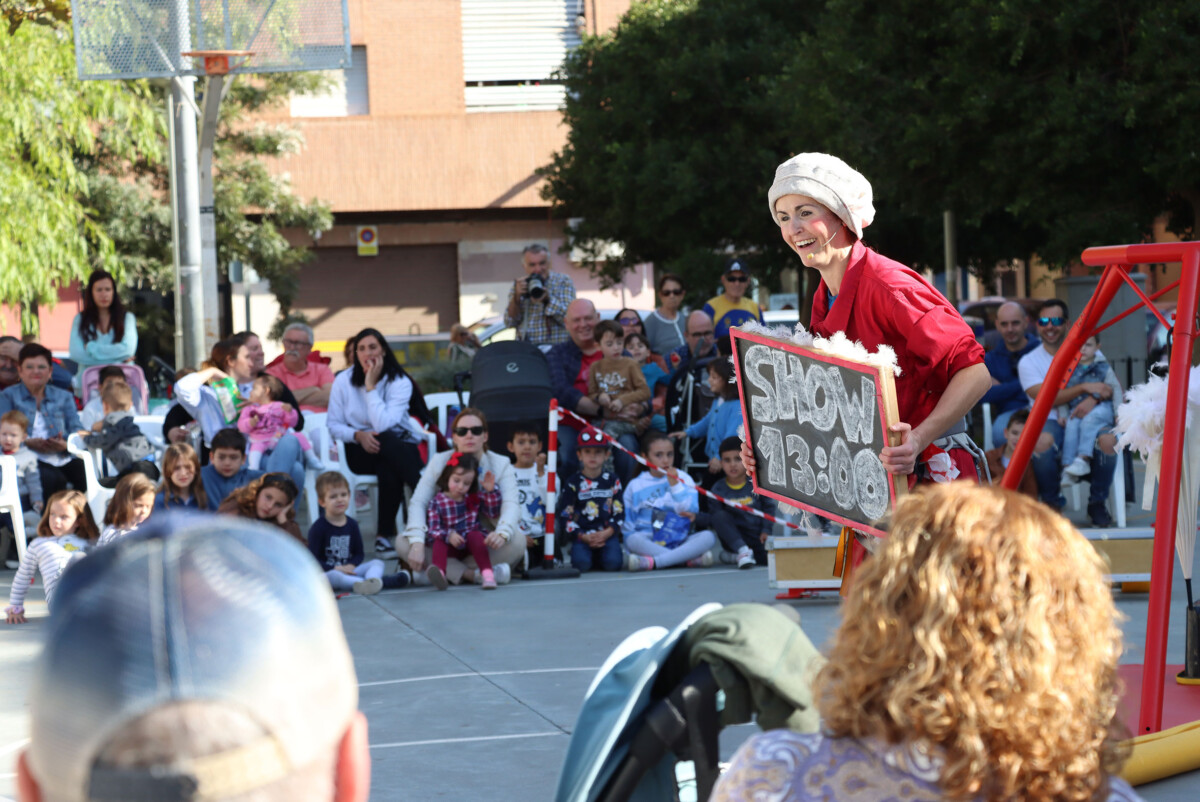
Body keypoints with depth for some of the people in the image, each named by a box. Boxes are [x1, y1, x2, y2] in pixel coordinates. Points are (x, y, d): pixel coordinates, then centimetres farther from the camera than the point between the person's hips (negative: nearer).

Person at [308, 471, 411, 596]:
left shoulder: (352, 524, 10)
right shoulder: (318, 528, -5)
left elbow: (358, 553, 14)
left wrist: (351, 565, -9)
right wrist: (335, 569, -20)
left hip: (349, 570, 6)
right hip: (327, 572, -6)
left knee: (377, 563, -10)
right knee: (332, 576, -39)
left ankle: (373, 579, -50)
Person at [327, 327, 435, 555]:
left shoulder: (399, 383, -6)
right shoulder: (344, 381, 1)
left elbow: (383, 424, -20)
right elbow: (333, 424, 1)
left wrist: (371, 387, -17)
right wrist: (358, 435, -18)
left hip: (399, 447, 0)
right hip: (360, 452, 0)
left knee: (388, 470, -38)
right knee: (387, 442, -36)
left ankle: (384, 533, -27)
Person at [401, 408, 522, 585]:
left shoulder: (501, 465, -4)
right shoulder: (439, 462, -3)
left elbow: (510, 505, -20)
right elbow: (418, 502, -13)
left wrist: (502, 533, -44)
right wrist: (418, 544, -32)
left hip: (484, 544, -1)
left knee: (517, 542, -32)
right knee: (403, 542, -27)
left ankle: (451, 571, -26)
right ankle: (474, 574, -35)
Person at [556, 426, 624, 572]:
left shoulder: (612, 481, 9)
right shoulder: (573, 483, 3)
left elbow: (619, 512, 7)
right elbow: (564, 515, 0)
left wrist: (607, 533, -10)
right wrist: (583, 537, -11)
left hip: (607, 534, 1)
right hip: (582, 536, -1)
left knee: (612, 563, -26)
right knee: (581, 564, -28)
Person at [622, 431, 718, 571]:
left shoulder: (683, 479, 11)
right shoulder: (635, 486, 8)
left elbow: (691, 512, -2)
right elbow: (627, 525, 7)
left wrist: (675, 485, -6)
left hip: (680, 541, 1)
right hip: (649, 543, -1)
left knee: (708, 537, -27)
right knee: (633, 540, -34)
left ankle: (651, 562, -38)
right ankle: (691, 559, -38)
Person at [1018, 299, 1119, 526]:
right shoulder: (1029, 361, 7)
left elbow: (1111, 388, 5)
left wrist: (1094, 398, -18)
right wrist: (1084, 388, -15)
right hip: (1050, 422, -2)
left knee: (1108, 440, -34)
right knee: (1042, 441, -40)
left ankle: (1097, 502, -9)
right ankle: (1052, 503, -14)